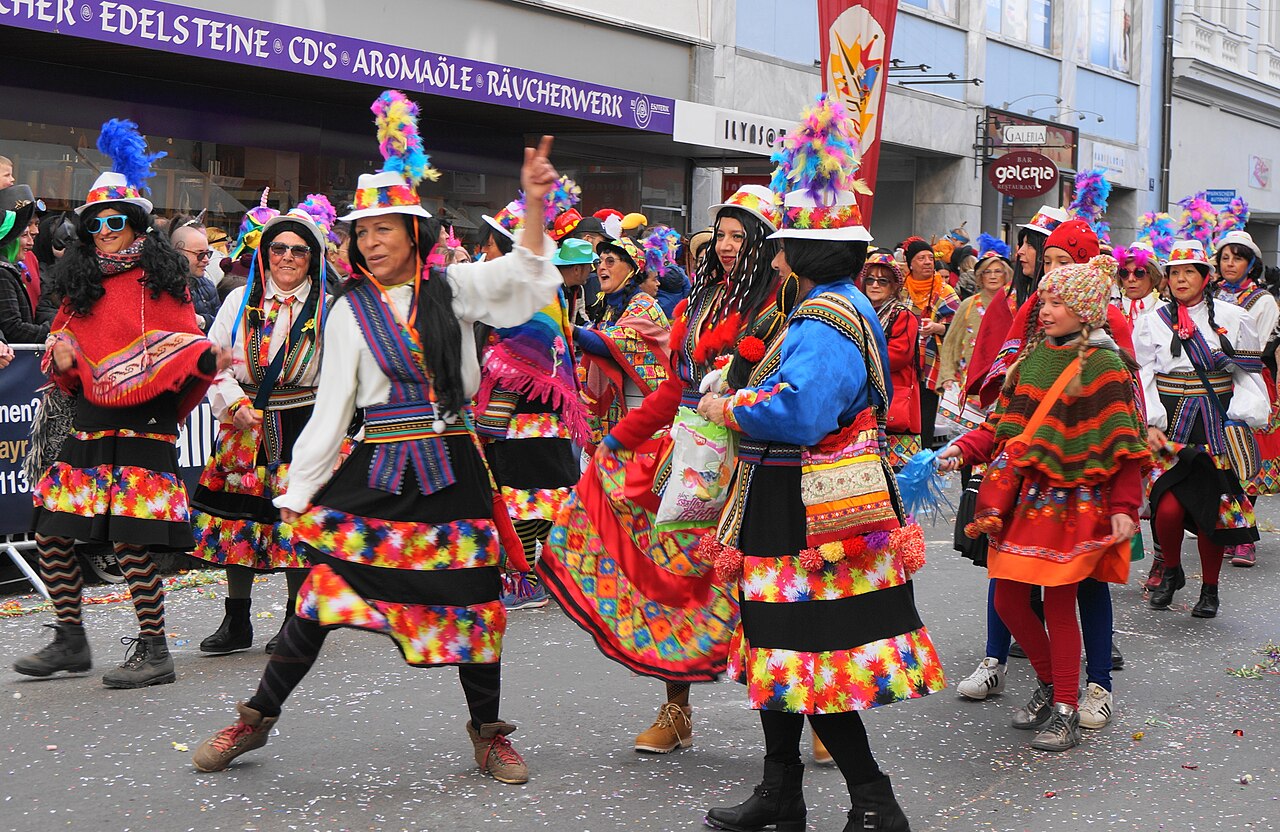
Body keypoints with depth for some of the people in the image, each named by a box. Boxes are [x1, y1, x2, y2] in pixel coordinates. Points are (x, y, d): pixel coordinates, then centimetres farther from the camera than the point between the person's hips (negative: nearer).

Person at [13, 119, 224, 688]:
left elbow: (186, 348, -1)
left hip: (142, 427, -6)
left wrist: (206, 359, -23)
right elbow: (67, 362, 22)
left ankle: (153, 651, 1)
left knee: (130, 542, -11)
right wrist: (62, 360, -1)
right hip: (87, 427, 6)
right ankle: (70, 641, 22)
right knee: (52, 535, 5)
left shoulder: (161, 282, 1)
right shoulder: (79, 286, 15)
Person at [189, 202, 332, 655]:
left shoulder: (327, 308, 4)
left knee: (297, 519, -3)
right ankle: (236, 622, 15)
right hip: (245, 428, 2)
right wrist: (235, 405, -7)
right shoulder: (241, 302, 10)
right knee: (237, 519, 3)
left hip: (302, 429, -2)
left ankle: (297, 618, 12)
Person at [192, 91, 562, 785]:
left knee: (472, 600, 4)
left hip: (453, 465, 1)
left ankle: (488, 733, 23)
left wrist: (535, 203, -23)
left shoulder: (452, 287, 4)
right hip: (379, 469, 0)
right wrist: (296, 492, 2)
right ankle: (257, 718, 14)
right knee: (322, 592, -3)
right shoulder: (350, 311, 3)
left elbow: (524, 277, -8)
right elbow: (331, 409, 4)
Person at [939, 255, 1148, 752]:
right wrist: (963, 449, -2)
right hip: (1022, 497, 7)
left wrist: (1124, 507, -17)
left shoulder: (1103, 367, -7)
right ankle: (1048, 685, 30)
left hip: (1070, 504, -6)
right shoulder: (1032, 357, 12)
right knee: (1008, 601, 8)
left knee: (1058, 604, -2)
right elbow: (1005, 423, 13)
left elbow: (1123, 446, -10)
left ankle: (1066, 711, 11)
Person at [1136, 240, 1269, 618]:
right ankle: (1171, 572, 15)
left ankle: (1210, 589, 19)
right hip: (1169, 426, 0)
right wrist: (1149, 426, -10)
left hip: (1217, 427, 0)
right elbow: (1142, 378, 2)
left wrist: (1243, 417, -5)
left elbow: (1248, 375, 8)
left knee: (1210, 508, 0)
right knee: (1168, 508, -14)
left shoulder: (1233, 318, 5)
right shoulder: (1152, 321, 6)